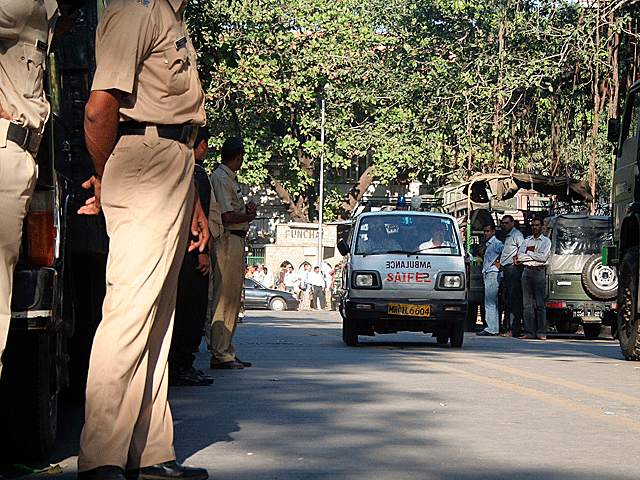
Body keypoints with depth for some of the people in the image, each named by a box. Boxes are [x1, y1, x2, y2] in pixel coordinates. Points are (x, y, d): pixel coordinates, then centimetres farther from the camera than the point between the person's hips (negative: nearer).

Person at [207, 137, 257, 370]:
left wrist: (247, 209, 4)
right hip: (227, 240, -11)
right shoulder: (220, 178, -12)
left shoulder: (230, 178, 21)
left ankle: (226, 352, 18)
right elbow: (227, 216, -19)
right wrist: (249, 216, -3)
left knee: (232, 298, 13)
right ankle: (220, 353, -9)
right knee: (224, 297, -10)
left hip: (235, 240, 11)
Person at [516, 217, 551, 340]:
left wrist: (528, 253, -3)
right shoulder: (526, 241, 18)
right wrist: (535, 256, -6)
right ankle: (529, 332, 3)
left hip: (539, 272, -4)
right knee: (527, 304, 1)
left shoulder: (546, 241, 6)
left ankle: (541, 332, -4)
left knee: (540, 304, -6)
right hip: (527, 272, 4)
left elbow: (543, 257, -9)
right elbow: (519, 256, 5)